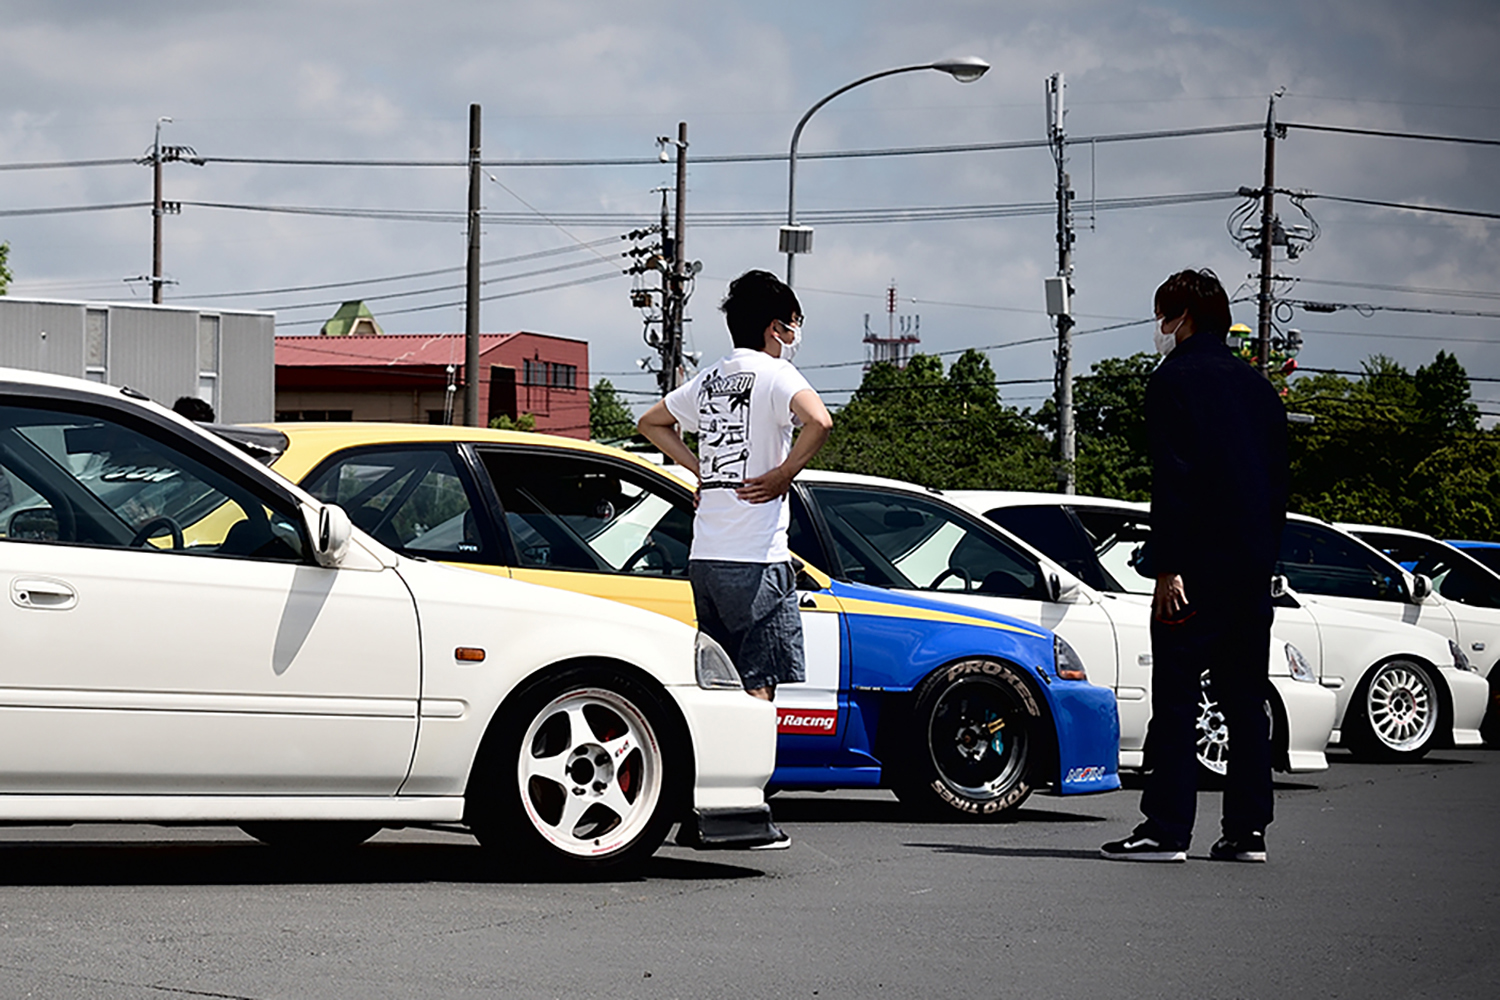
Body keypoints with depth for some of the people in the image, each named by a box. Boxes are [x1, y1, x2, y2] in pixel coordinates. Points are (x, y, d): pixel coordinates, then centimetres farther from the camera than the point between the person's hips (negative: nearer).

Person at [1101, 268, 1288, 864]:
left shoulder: (1175, 380, -5)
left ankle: (1166, 830, -9)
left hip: (1197, 569, -7)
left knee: (1175, 700, -6)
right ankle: (1247, 831, 9)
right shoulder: (1257, 387, 17)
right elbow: (1276, 483, 18)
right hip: (1254, 569, 7)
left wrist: (1167, 566, -16)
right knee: (1246, 700, 9)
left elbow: (1173, 480, -14)